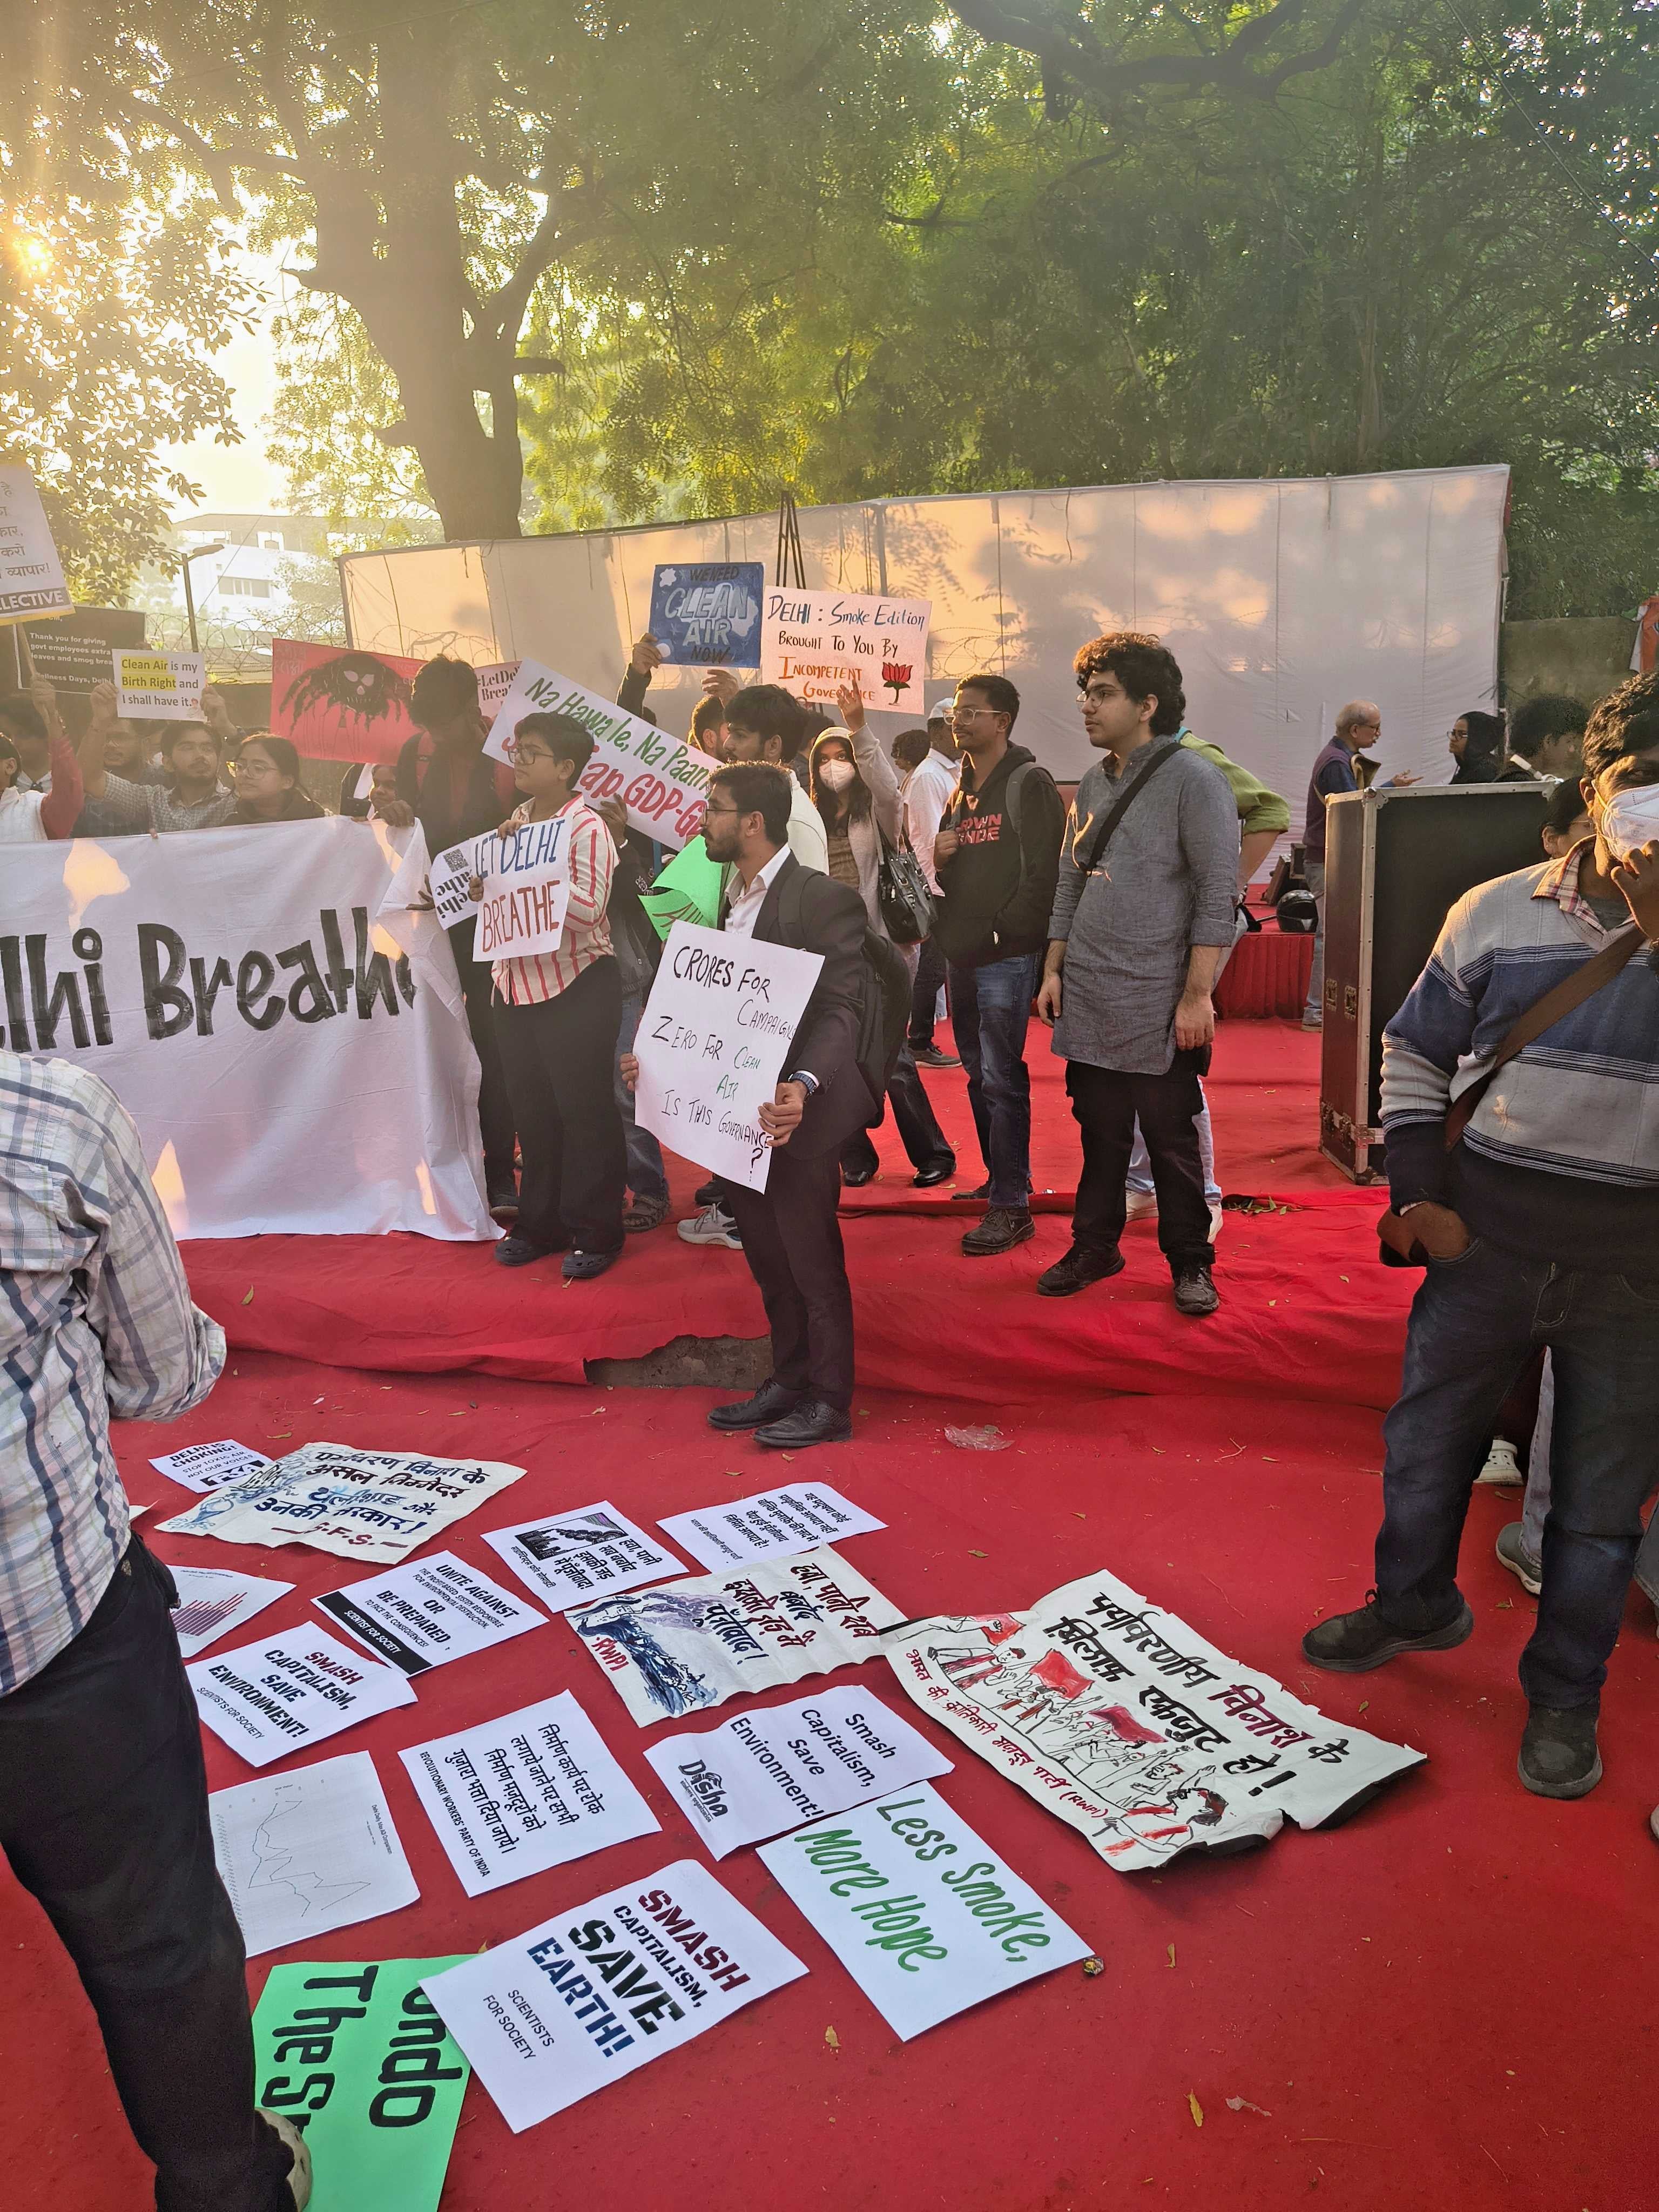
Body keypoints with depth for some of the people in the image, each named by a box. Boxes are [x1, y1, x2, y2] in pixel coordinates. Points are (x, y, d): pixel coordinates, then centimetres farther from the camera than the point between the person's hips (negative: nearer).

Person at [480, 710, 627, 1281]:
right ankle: (541, 1222, 27)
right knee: (532, 1110, 14)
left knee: (585, 1110, 1)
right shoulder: (517, 820, 11)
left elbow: (588, 908, -21)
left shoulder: (586, 828, -11)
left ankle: (595, 1233, 12)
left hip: (577, 988, -7)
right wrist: (486, 886, 1)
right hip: (517, 984, 7)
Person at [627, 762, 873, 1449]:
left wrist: (804, 1085, -37)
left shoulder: (823, 900, -15)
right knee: (767, 1258, 17)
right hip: (740, 1113, 9)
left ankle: (830, 1403, 15)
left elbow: (840, 1009, -21)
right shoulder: (734, 901, 13)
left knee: (812, 1261, 2)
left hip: (796, 1115, -9)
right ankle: (787, 1383, 31)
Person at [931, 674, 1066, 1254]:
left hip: (1006, 956, -8)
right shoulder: (961, 788, 17)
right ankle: (1000, 1179, 27)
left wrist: (1004, 931, -16)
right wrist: (938, 858, 2)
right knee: (980, 1076, 15)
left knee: (1001, 1080, -8)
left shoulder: (1028, 783, -9)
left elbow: (1044, 871, -16)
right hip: (961, 954, 8)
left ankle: (1012, 1206, -3)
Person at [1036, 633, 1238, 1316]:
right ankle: (1095, 1247, 26)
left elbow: (1218, 893, -12)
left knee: (1172, 1140, 4)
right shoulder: (1094, 784, 12)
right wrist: (1053, 970, 12)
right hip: (1087, 1001, 6)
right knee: (1099, 1132, 13)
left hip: (1158, 1005, -5)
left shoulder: (1192, 780, -8)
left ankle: (1190, 1261, 19)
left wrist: (1197, 995, -16)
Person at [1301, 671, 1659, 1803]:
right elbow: (1415, 1049, 6)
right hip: (1487, 1245, 2)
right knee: (1425, 1441, 17)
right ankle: (1417, 1604, 44)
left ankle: (1564, 1694, 33)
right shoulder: (1499, 912, -1)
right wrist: (1421, 1190, -1)